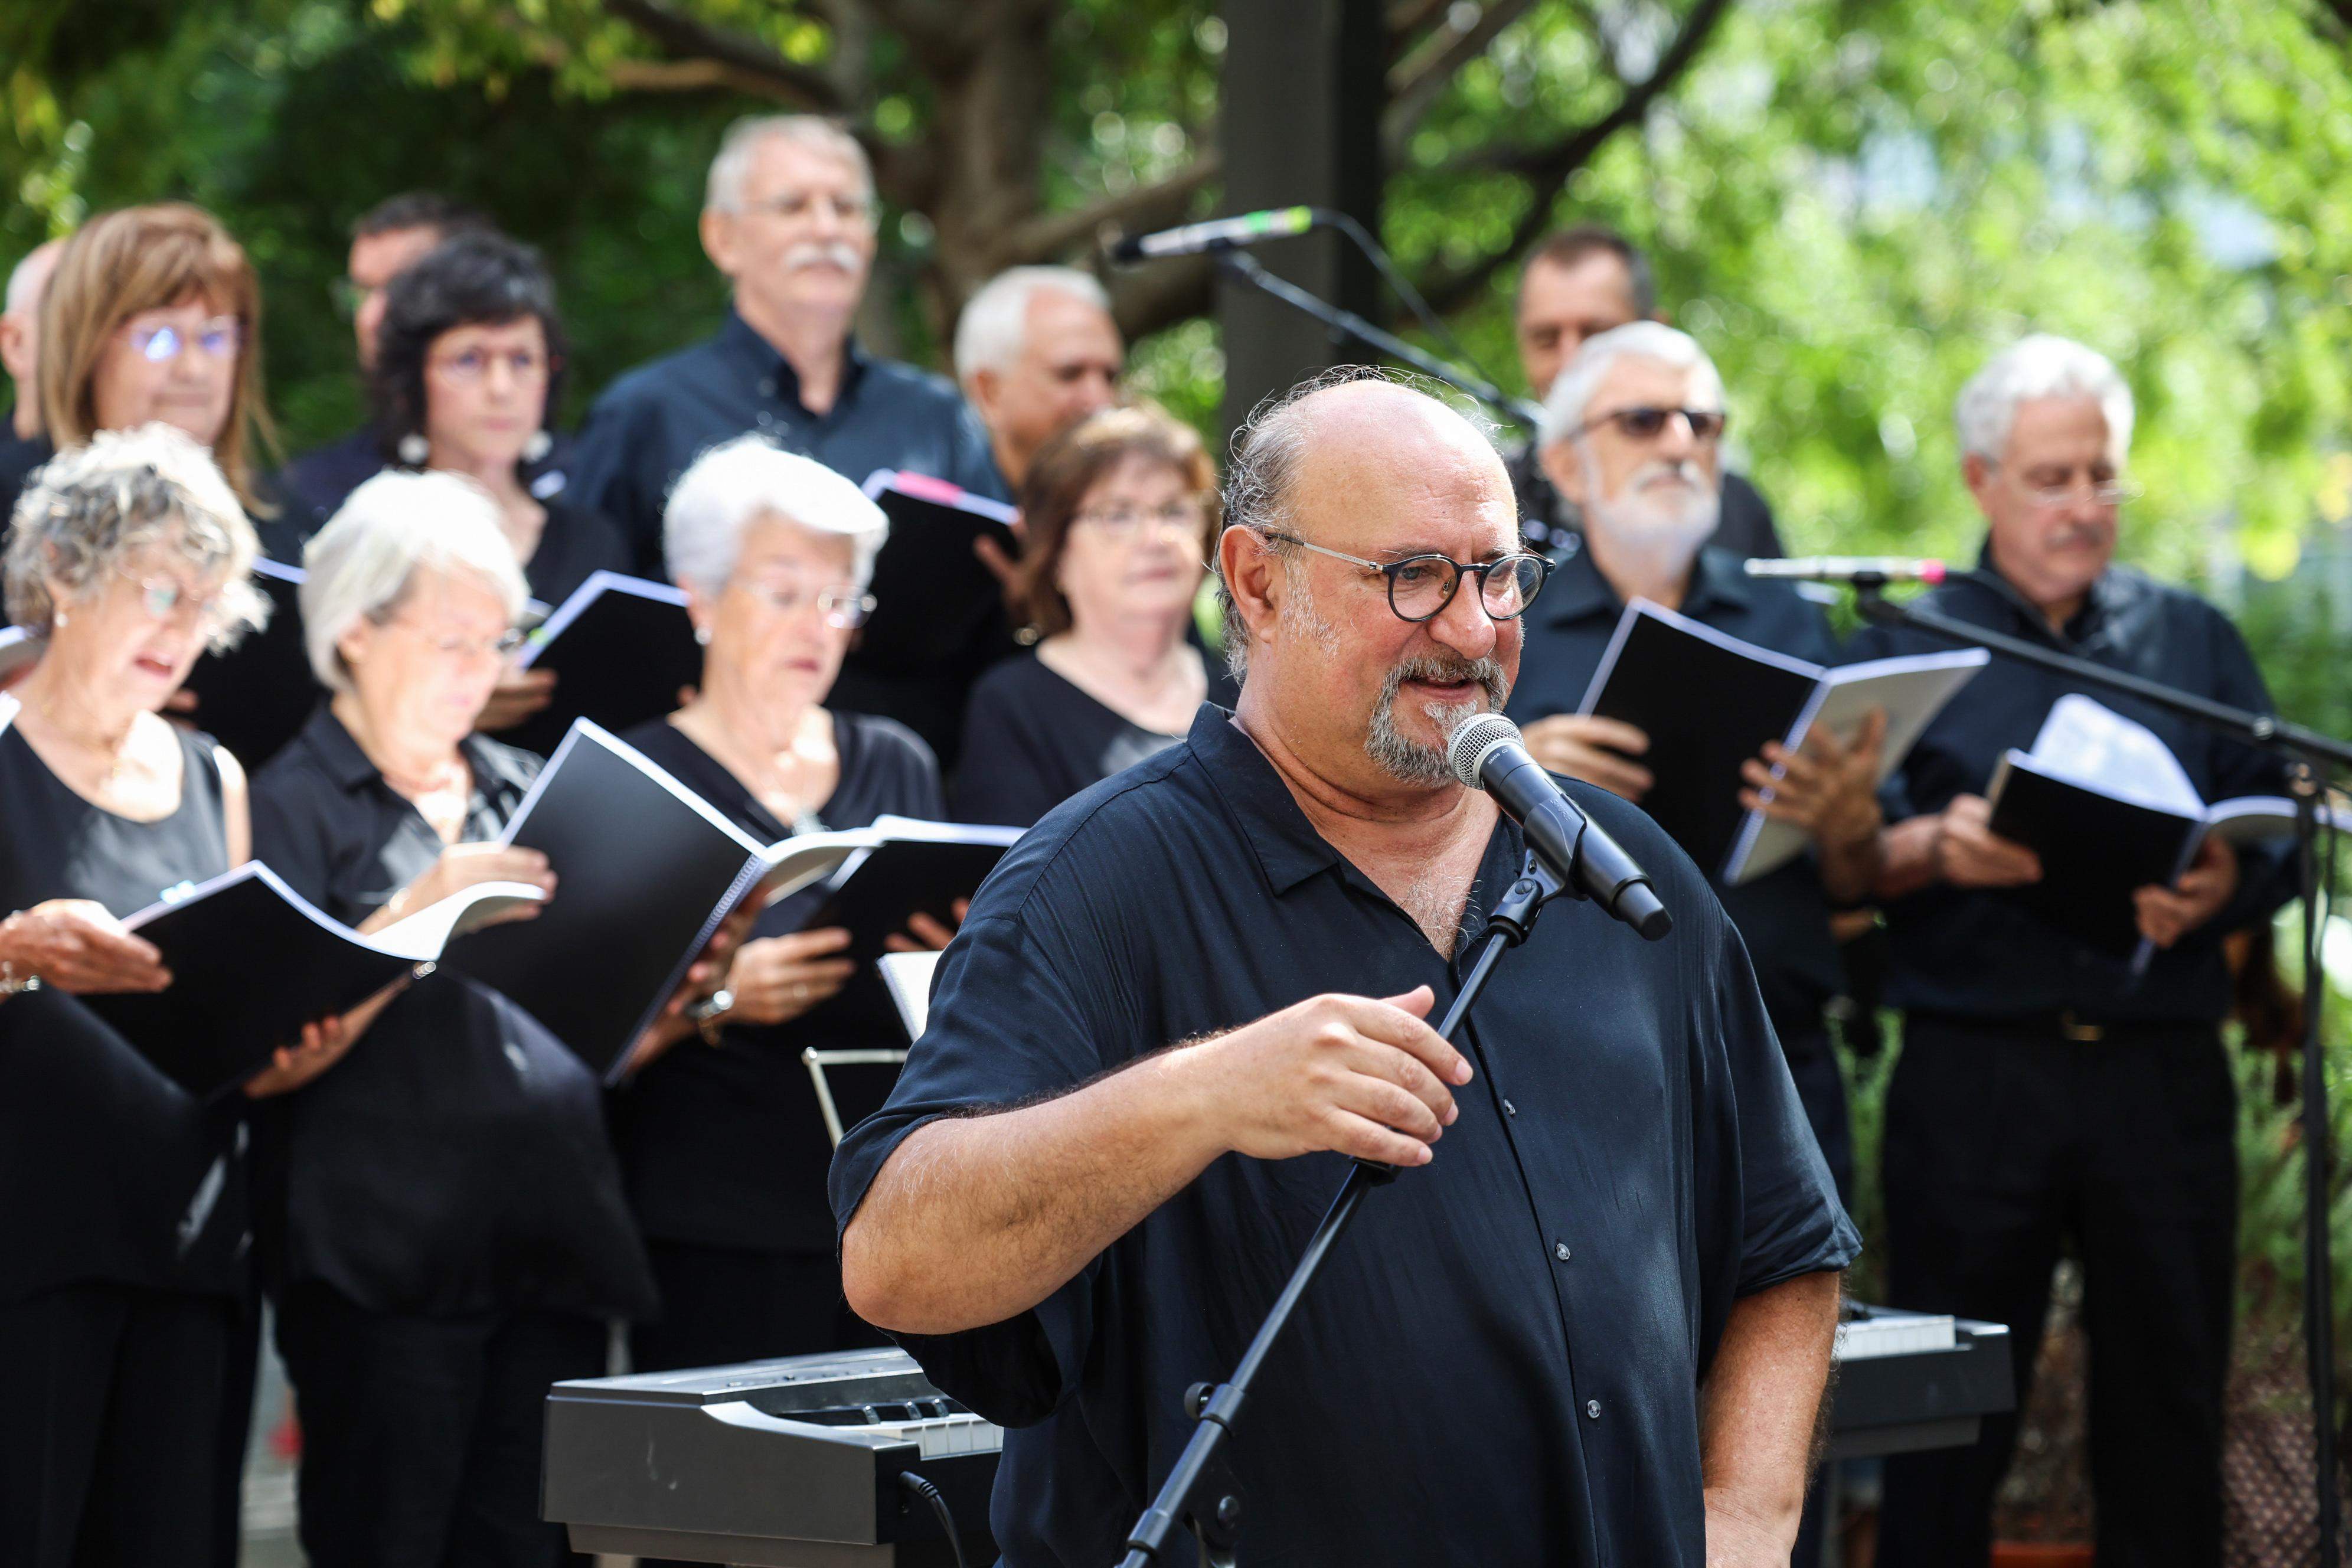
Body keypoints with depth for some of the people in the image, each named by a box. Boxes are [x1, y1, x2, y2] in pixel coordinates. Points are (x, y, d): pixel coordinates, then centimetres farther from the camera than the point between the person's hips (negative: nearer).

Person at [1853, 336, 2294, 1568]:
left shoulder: (2194, 642, 15)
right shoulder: (1906, 645, 9)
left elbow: (2278, 840, 9)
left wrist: (2218, 887, -12)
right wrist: (1934, 850, -20)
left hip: (2164, 1071, 2)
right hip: (1974, 1072, -2)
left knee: (2170, 1401, 4)